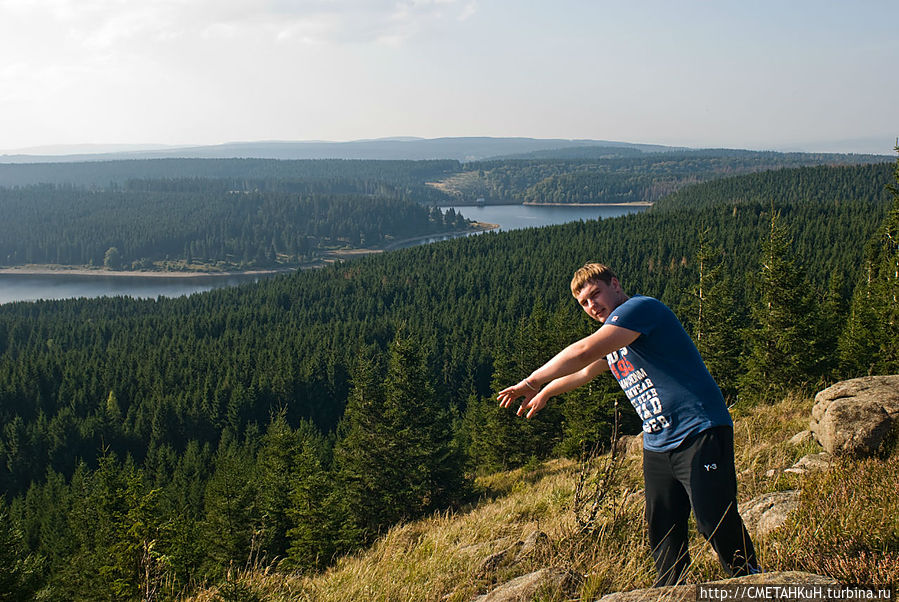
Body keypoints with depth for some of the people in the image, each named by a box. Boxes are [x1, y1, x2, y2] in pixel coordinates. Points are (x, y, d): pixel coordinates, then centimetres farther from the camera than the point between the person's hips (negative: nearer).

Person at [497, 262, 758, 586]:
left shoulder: (639, 308, -11)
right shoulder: (612, 334, 19)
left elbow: (582, 353, -20)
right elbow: (585, 371, 39)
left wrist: (532, 382, -11)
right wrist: (545, 393, 51)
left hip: (699, 433, -9)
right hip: (657, 446, 9)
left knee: (716, 523, -13)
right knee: (662, 533, 6)